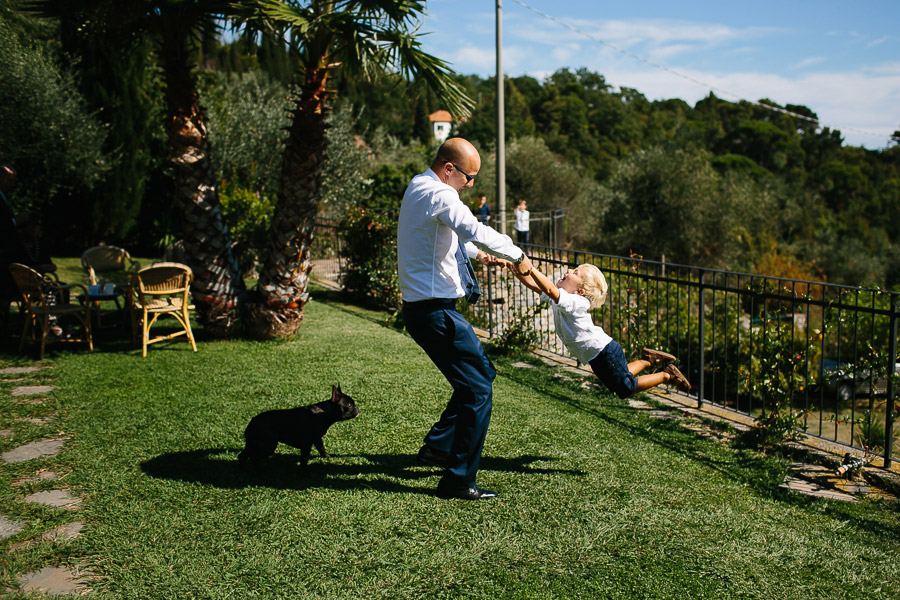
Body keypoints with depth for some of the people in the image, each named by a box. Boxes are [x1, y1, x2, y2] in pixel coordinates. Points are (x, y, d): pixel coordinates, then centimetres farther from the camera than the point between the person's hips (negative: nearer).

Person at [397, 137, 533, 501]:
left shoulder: (419, 188, 17)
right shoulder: (438, 194, -16)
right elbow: (475, 231, -29)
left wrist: (477, 254, 20)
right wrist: (517, 255, -15)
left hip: (423, 307, 11)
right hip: (435, 311, -11)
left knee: (482, 373, 21)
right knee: (478, 389, -7)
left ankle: (437, 446, 29)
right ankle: (458, 480, -1)